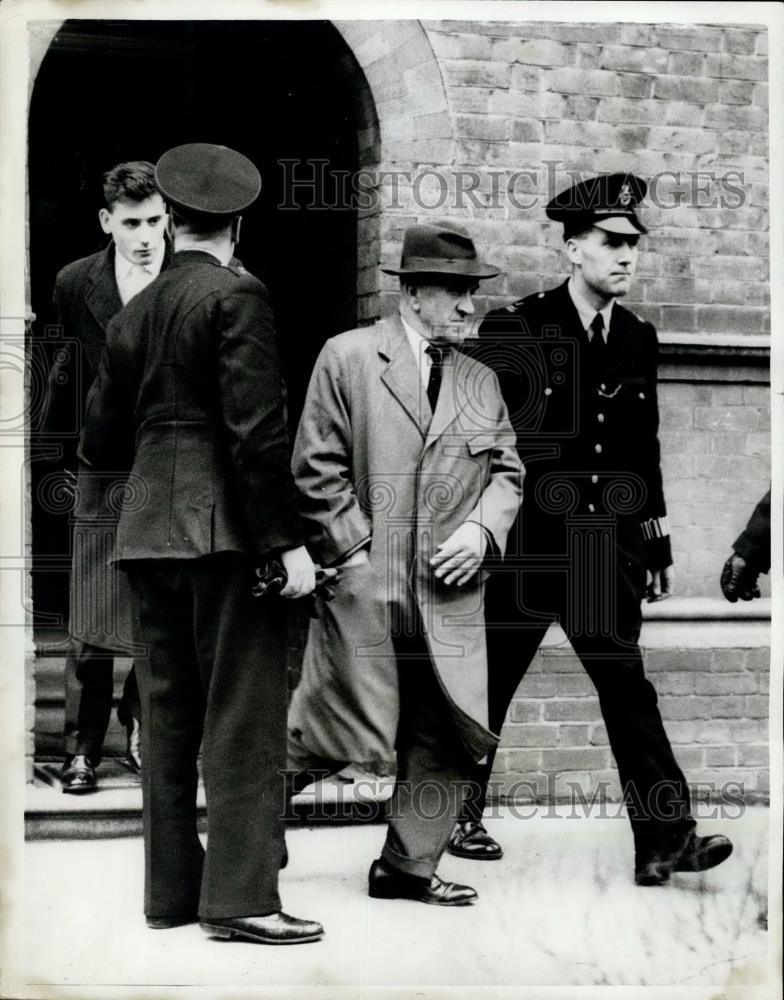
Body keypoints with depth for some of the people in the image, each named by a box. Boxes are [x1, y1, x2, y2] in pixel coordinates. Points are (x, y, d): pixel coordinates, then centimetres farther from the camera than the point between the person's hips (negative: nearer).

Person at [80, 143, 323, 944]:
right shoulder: (236, 296, -7)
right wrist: (287, 541, -14)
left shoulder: (132, 315, 13)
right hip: (224, 529, -7)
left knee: (167, 717, 12)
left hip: (146, 533, 7)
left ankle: (171, 889, 18)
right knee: (243, 716, -3)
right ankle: (240, 896, -4)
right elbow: (256, 428, -15)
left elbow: (100, 445, 16)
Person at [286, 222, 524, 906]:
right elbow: (317, 469, -4)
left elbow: (508, 471, 16)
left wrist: (482, 528, -4)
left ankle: (409, 867, 16)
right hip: (363, 588, -5)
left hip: (450, 593, 5)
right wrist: (358, 556, -9)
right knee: (344, 731, -2)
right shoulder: (347, 358, -1)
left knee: (452, 735, 1)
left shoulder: (480, 381, 15)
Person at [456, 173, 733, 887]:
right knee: (487, 688, 8)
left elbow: (644, 452, 16)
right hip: (523, 546, -4)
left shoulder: (638, 340, 9)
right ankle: (458, 817, 25)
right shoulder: (513, 331, -6)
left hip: (605, 549, 4)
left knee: (627, 687, -4)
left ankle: (666, 840, -7)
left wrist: (658, 544, 15)